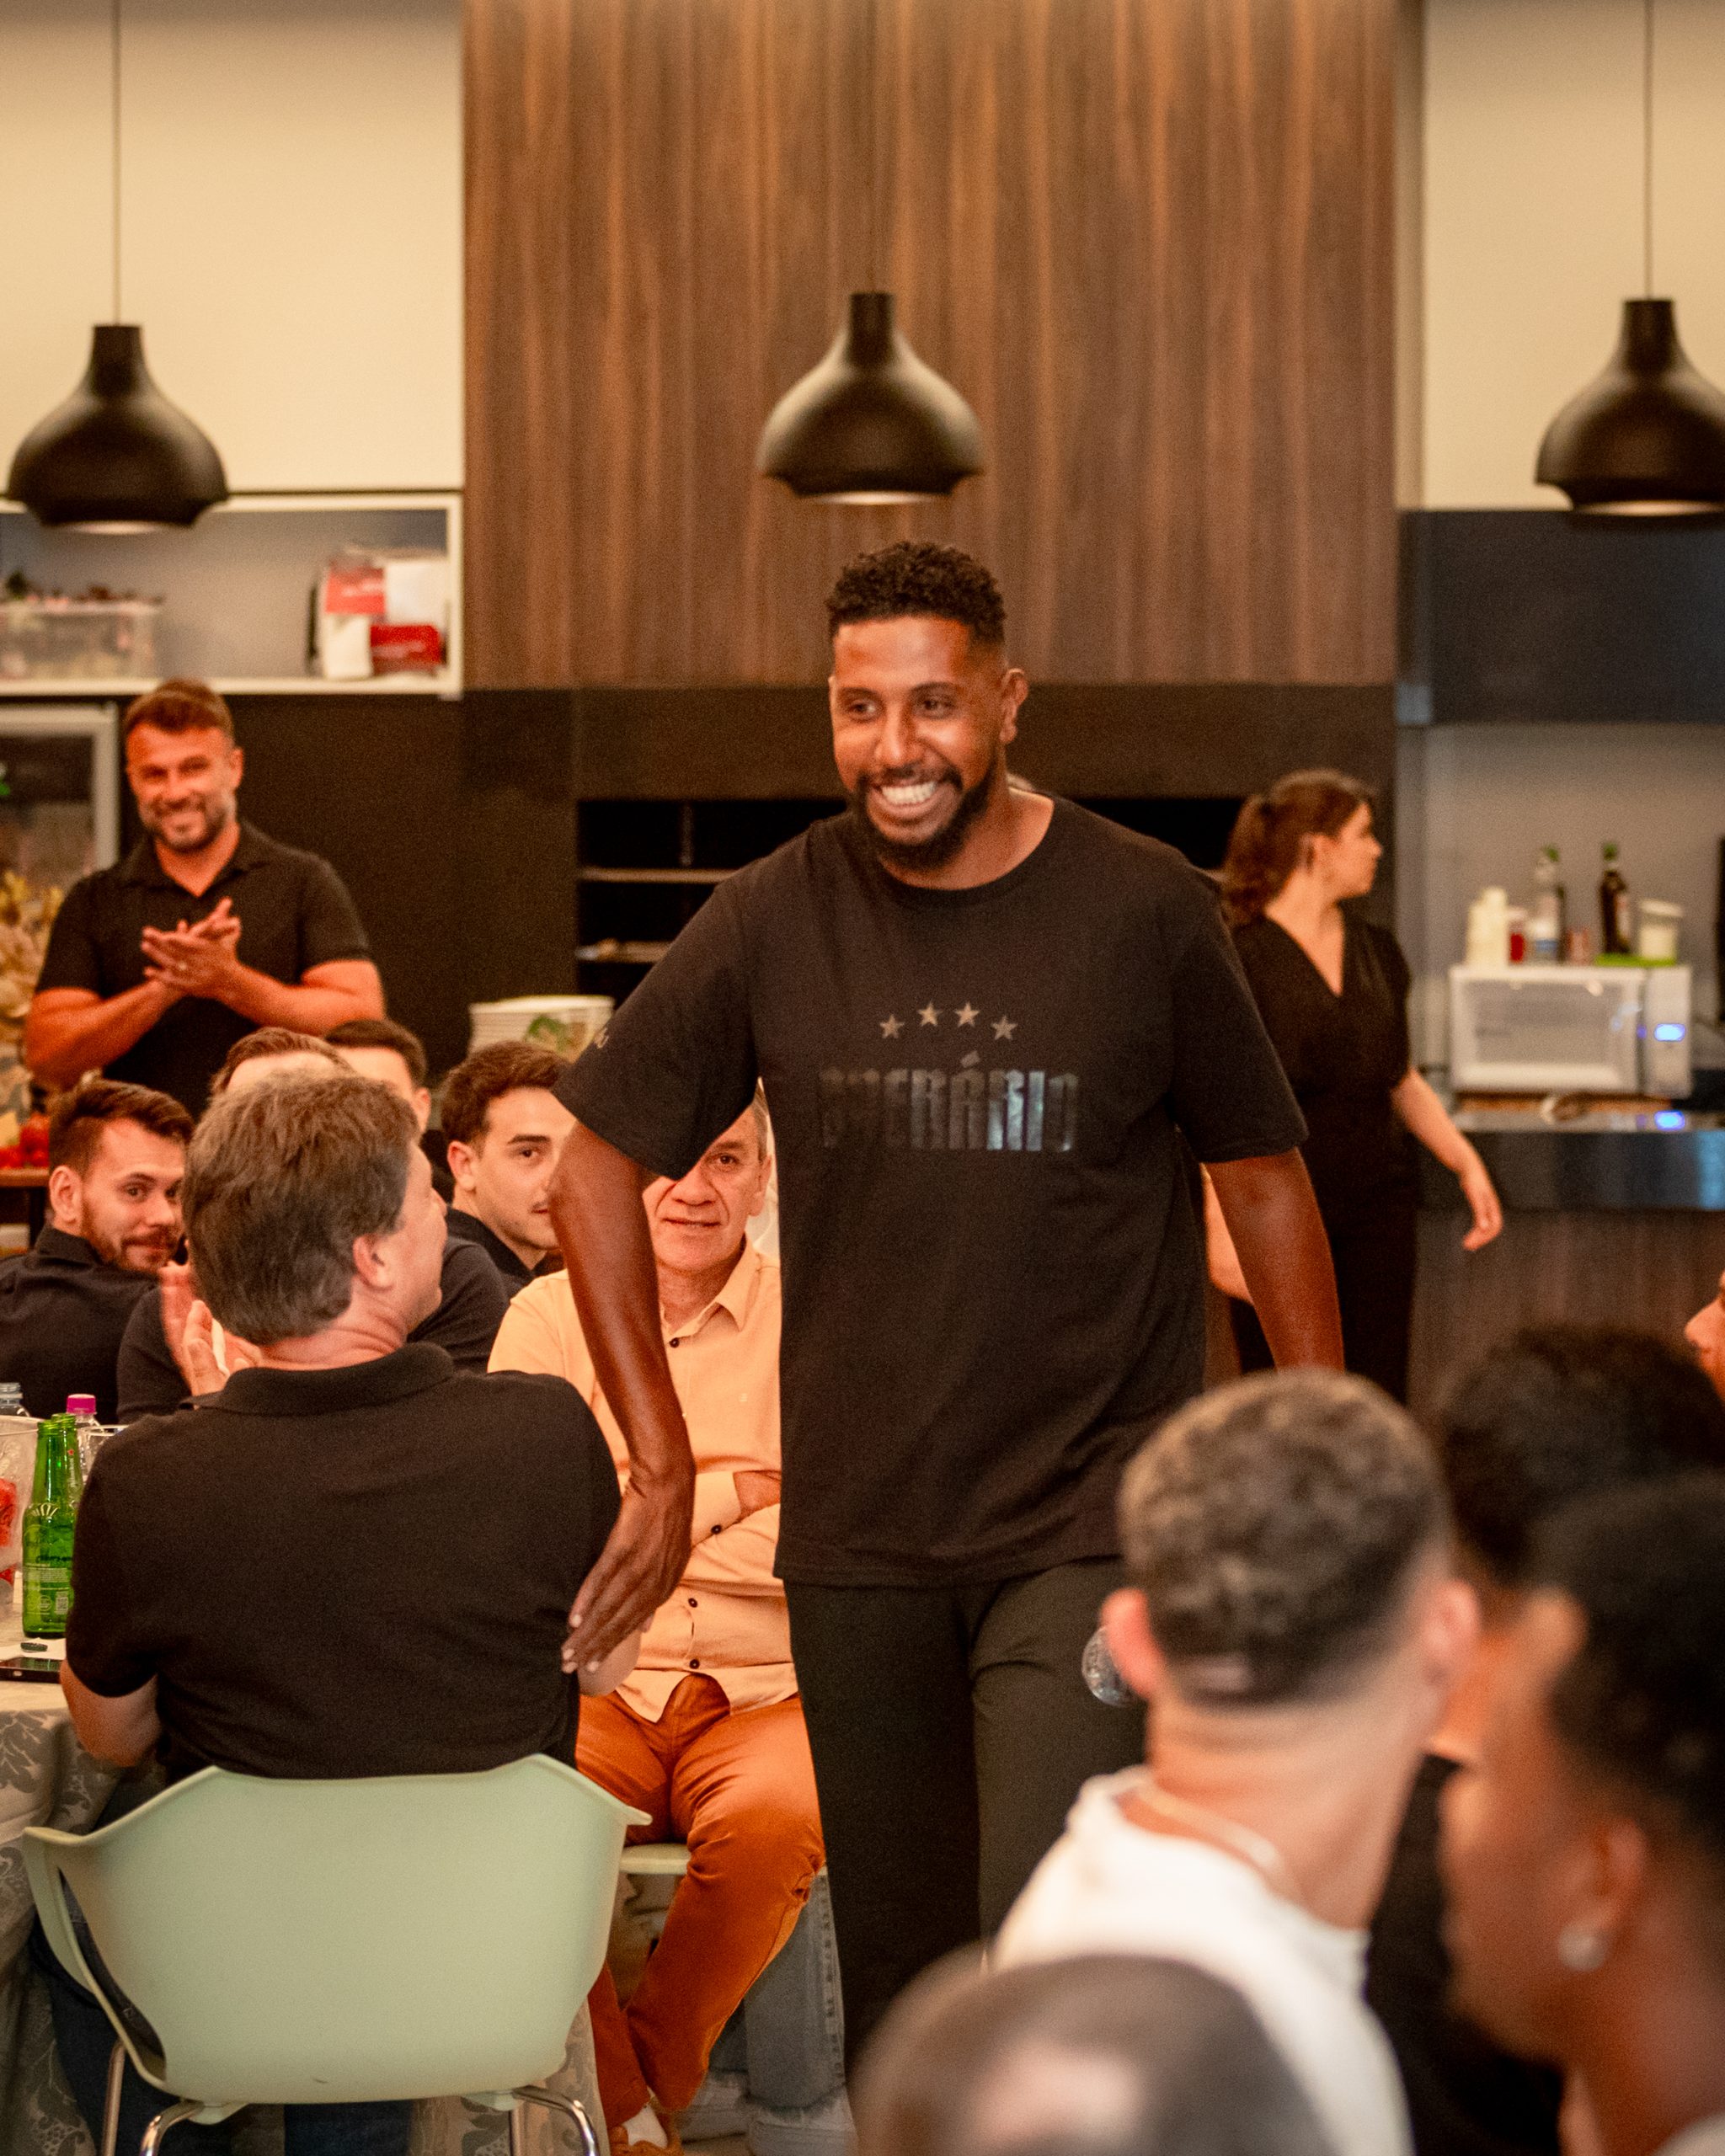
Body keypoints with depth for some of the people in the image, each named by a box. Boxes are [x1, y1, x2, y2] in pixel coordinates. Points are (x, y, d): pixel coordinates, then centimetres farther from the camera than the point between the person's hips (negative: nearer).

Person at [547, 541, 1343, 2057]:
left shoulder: (1142, 911, -4)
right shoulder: (772, 924, 1)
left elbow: (1263, 1179, 6)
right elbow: (597, 1174, 9)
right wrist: (660, 1461, 3)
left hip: (1093, 1522, -3)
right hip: (858, 1540, 3)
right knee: (898, 1983, 11)